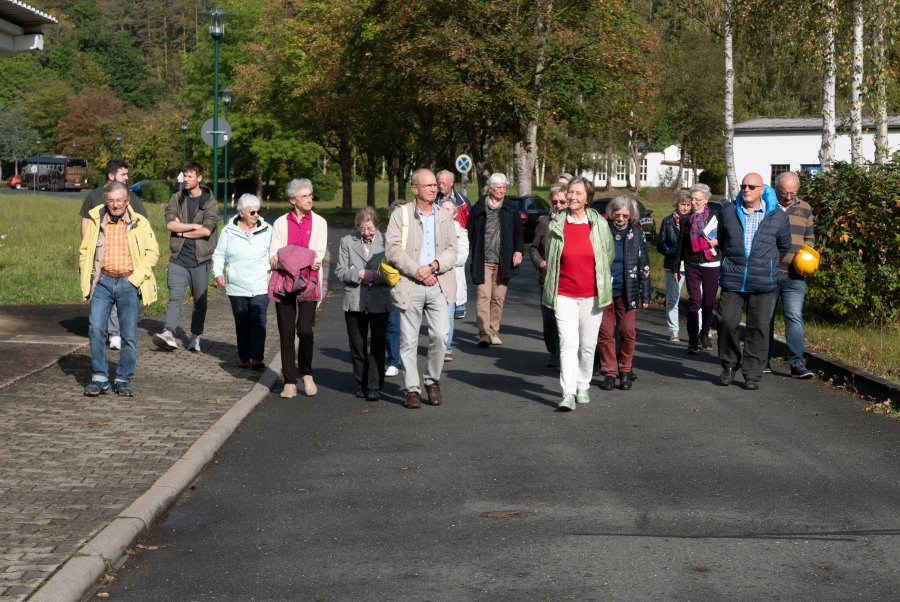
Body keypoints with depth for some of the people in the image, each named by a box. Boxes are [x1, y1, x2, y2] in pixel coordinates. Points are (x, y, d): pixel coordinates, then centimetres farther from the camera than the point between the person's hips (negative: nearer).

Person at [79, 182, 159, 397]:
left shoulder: (139, 223, 1)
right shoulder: (96, 220, 4)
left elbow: (152, 252, 3)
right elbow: (84, 250, 12)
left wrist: (136, 278, -6)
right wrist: (87, 278, 2)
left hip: (128, 283, -1)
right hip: (102, 281, 1)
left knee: (129, 335, 3)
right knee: (96, 329, -9)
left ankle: (123, 380, 13)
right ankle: (99, 378, 0)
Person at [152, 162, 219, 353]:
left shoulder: (210, 202, -2)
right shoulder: (177, 198, 7)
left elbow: (207, 230, -14)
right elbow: (170, 224, -6)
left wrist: (182, 231, -7)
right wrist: (195, 226, -11)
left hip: (200, 259, -1)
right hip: (179, 257, 1)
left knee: (200, 301, 7)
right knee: (175, 297, -10)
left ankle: (195, 338, 16)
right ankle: (169, 333, -20)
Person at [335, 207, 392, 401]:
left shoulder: (386, 242, 0)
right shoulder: (347, 242, 6)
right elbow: (340, 272, 3)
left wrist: (373, 276, -16)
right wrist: (359, 274, -13)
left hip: (379, 302, -2)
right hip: (355, 302, 2)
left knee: (377, 346, -4)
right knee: (357, 347, 10)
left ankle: (375, 387, -2)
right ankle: (361, 385, 20)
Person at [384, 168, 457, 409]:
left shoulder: (444, 216, 13)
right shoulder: (400, 215, 2)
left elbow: (452, 251, 6)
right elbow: (392, 249, -7)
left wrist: (434, 266, -12)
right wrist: (416, 271, -14)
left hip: (438, 285, 2)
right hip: (410, 286, -2)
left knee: (440, 335, -7)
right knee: (408, 340, 1)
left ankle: (432, 382, 13)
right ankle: (412, 389, 10)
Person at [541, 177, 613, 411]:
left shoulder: (599, 224, 0)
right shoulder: (557, 225, 1)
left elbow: (608, 256, 12)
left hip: (592, 295, 1)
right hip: (564, 294, -1)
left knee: (588, 345, 9)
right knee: (568, 343, -10)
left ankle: (583, 387, 26)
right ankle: (568, 394, -13)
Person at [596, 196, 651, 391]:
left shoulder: (636, 233, 3)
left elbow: (643, 265, 7)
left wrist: (645, 295, 4)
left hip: (626, 291, 0)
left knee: (627, 332, 0)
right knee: (605, 333, 1)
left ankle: (625, 371, 14)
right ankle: (609, 373, 10)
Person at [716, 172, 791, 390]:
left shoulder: (777, 216, 3)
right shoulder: (728, 211, 7)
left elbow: (784, 246, 17)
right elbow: (721, 240, 23)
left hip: (761, 282, -1)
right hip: (732, 280, 1)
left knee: (758, 327, -1)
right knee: (727, 321, -5)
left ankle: (752, 374, 7)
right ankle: (729, 365, 15)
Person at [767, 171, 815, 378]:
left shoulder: (804, 209, 10)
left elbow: (809, 237, 21)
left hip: (794, 275, 1)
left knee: (795, 317, -9)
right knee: (765, 317, 7)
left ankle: (797, 363, -10)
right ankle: (763, 360, 17)